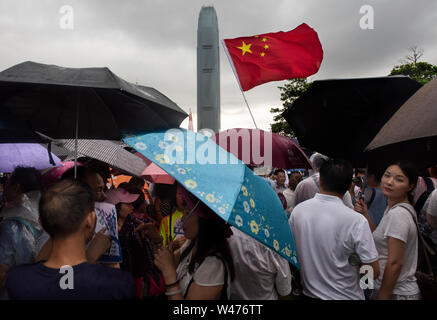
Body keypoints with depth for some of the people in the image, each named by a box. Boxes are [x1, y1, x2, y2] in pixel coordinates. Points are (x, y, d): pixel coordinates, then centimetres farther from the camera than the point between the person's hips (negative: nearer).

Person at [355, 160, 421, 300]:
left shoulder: (398, 214, -23)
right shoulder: (393, 208, 6)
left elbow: (395, 263, -23)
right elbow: (380, 238, 10)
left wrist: (382, 297, -18)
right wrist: (365, 215, 0)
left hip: (397, 293, -8)